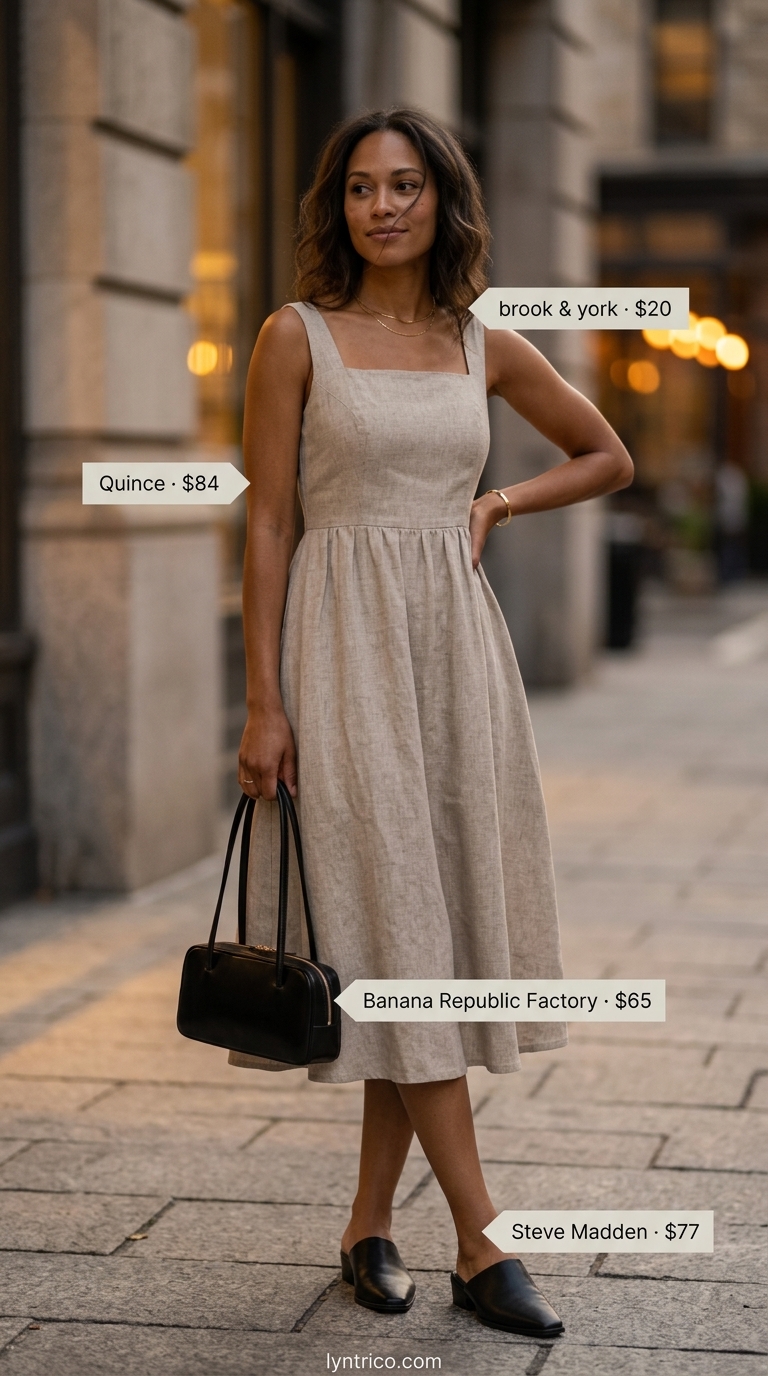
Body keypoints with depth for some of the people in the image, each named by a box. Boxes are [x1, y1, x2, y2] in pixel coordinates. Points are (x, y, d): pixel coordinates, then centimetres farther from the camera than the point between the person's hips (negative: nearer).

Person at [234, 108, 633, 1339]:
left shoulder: (487, 348, 9)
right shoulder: (298, 337, -1)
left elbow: (609, 458, 22)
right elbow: (267, 525, -4)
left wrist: (494, 506, 6)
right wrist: (264, 704, -10)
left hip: (455, 639, 4)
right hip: (346, 641, -4)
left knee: (444, 916, 3)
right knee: (391, 915, -9)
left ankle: (372, 1224, 16)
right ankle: (482, 1247, -7)